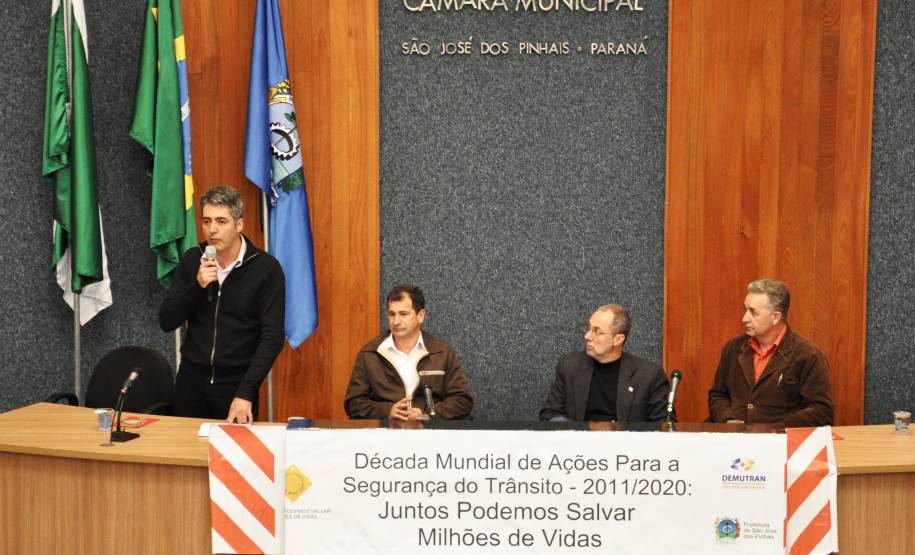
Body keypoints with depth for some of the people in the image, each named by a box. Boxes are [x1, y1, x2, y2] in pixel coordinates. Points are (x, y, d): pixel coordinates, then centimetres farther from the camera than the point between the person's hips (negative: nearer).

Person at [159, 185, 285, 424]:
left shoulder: (266, 268, -11)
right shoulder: (192, 260, 1)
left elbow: (272, 337, -13)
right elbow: (166, 323, 0)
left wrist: (246, 392, -21)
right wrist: (196, 286, -16)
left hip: (237, 384, -3)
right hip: (192, 380, 3)